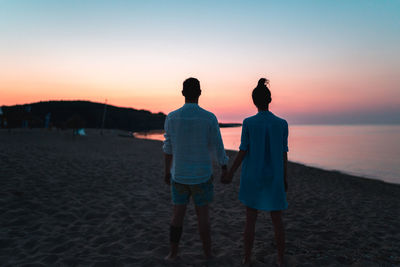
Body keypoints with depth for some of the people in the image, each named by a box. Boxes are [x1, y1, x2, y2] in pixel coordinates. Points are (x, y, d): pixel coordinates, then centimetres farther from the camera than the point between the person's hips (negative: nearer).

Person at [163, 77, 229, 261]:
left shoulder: (171, 117, -7)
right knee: (203, 215, 12)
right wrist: (224, 170, 7)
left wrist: (167, 171, 14)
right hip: (202, 176, -1)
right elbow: (218, 148, -8)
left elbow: (168, 148, 1)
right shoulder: (210, 118, -13)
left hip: (179, 175, 2)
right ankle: (207, 253, 26)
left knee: (178, 214, 15)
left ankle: (173, 253, 23)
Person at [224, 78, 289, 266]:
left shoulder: (248, 123, -11)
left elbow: (243, 151, -11)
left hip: (253, 178, -1)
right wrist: (284, 179, 9)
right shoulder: (282, 124, -5)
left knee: (250, 219, 12)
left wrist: (230, 173, 0)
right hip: (274, 179, 1)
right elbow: (284, 154, -2)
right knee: (277, 221, 13)